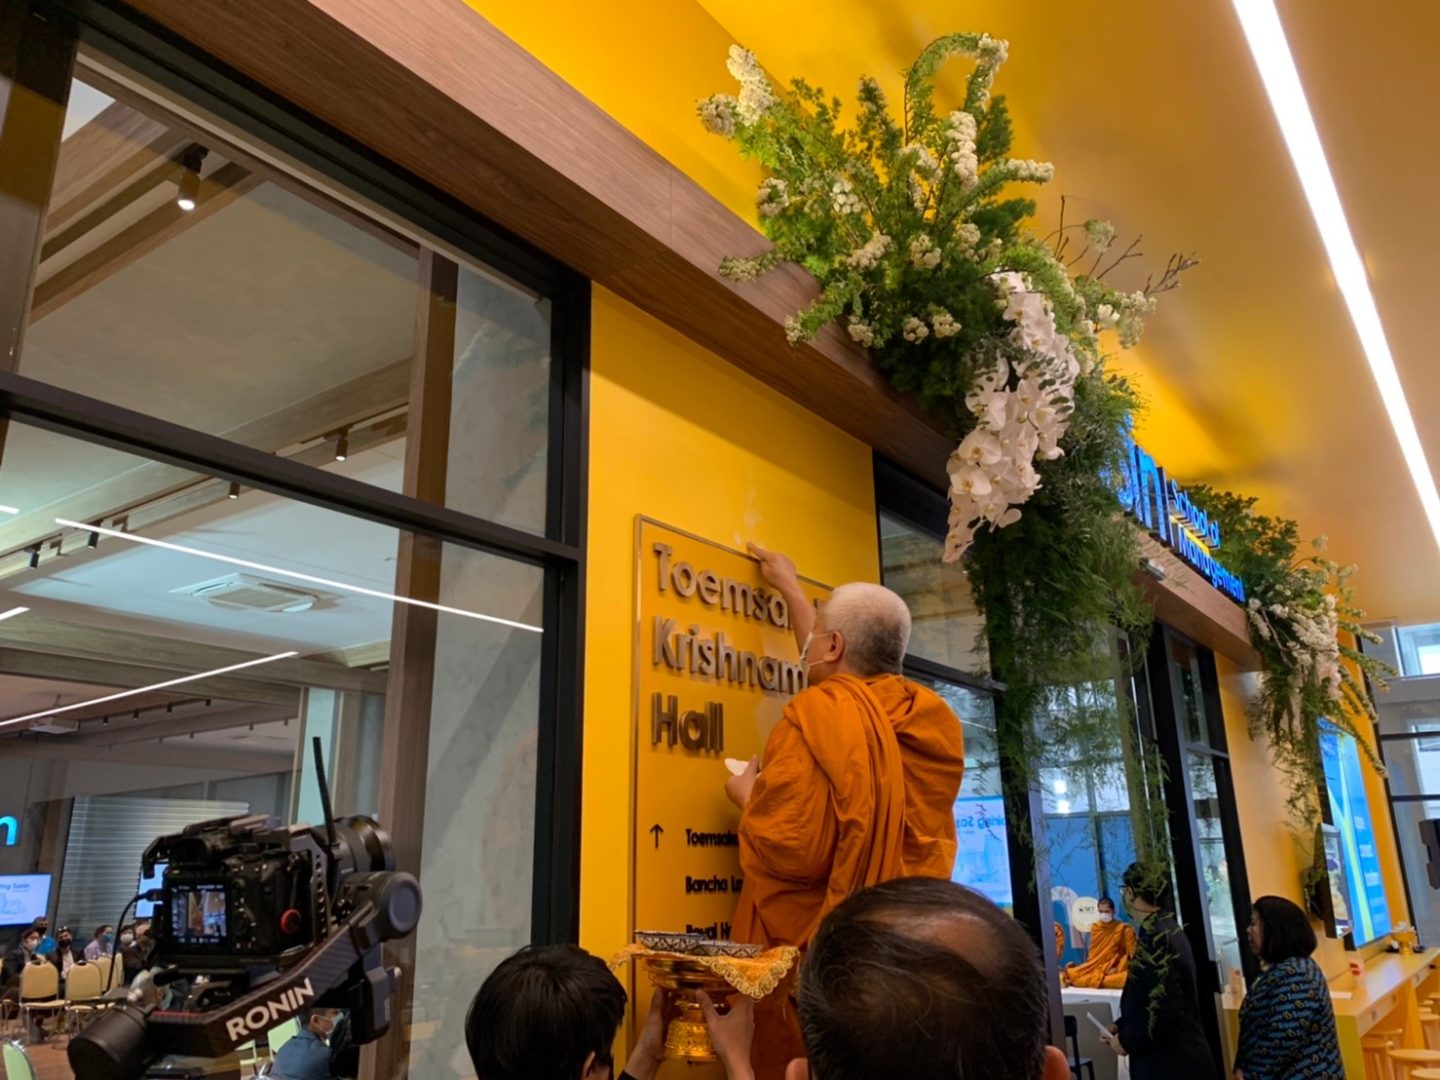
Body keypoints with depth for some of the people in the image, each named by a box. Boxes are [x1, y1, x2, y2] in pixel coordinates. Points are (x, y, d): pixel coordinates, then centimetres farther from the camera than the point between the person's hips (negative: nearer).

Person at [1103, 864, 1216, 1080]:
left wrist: (1127, 1040, -11)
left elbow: (1166, 1011, -25)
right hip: (1180, 1062, 10)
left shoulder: (1155, 937, -21)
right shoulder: (1167, 929, 10)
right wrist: (1122, 1027, 9)